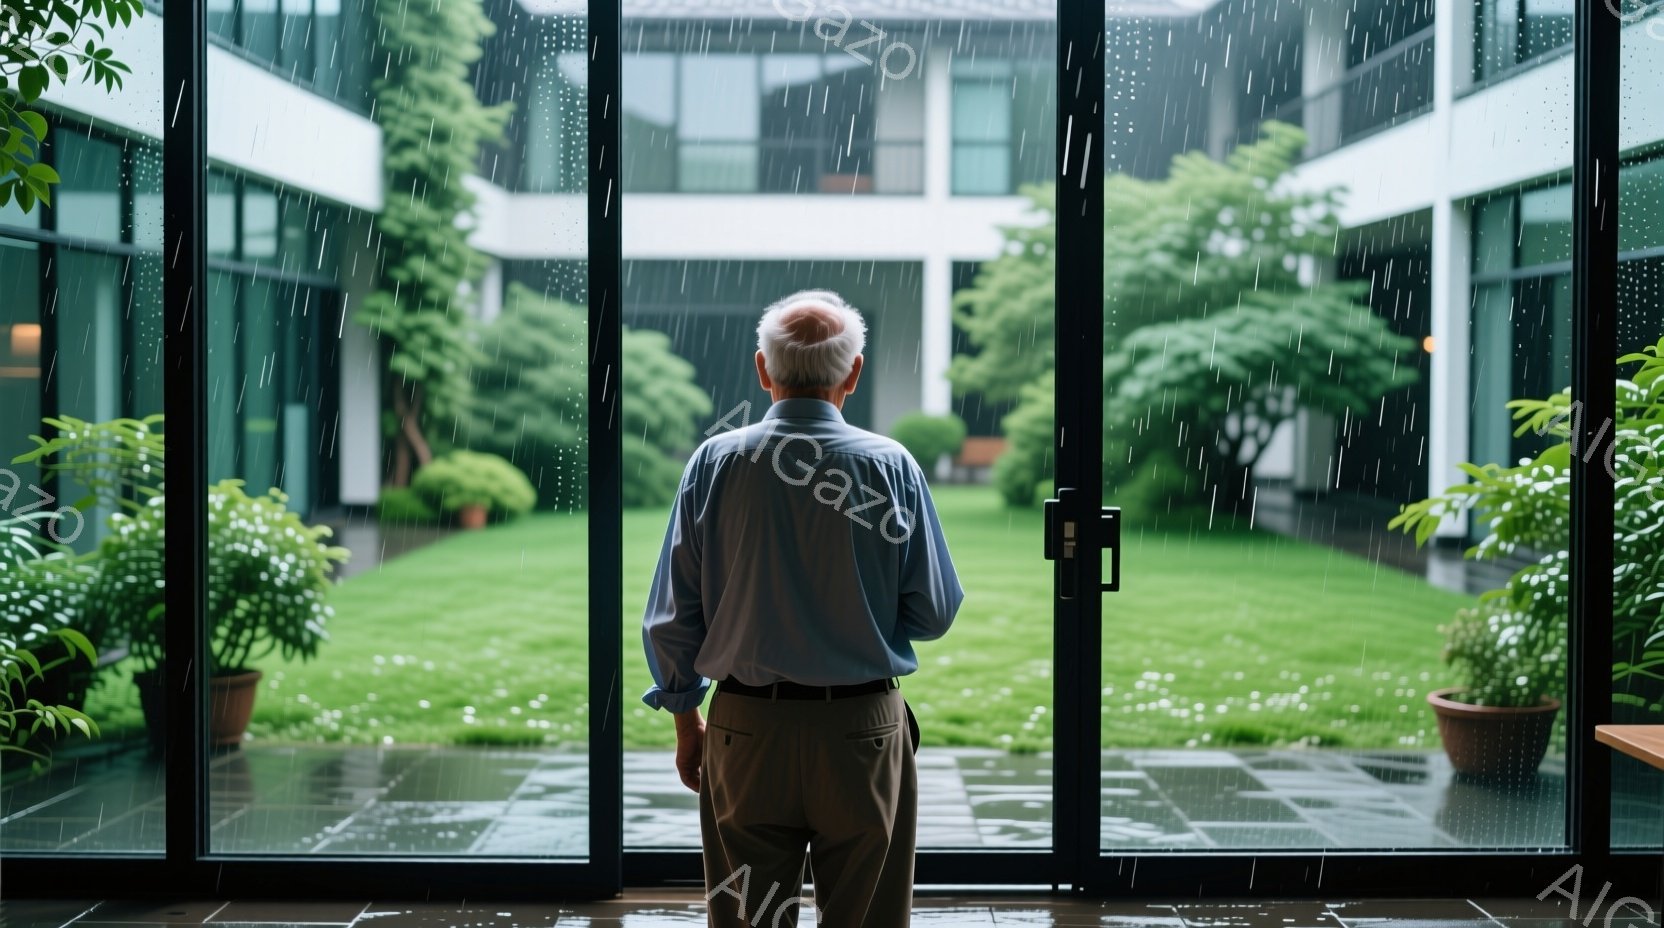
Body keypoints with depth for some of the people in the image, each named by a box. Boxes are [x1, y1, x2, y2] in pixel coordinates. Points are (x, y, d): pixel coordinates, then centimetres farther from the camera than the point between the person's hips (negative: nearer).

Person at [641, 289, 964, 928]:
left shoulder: (715, 462, -5)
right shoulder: (891, 466, -7)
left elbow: (672, 615, -1)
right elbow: (934, 613, -3)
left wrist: (685, 720, 11)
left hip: (745, 729, 1)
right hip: (863, 730, -1)